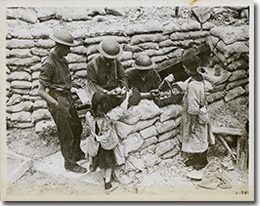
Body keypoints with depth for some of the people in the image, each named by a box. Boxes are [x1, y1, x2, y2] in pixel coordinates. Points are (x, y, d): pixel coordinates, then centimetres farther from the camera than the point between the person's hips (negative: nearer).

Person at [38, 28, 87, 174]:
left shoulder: (62, 60, 5)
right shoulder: (49, 64, -22)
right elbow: (41, 91, -23)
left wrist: (69, 99, 12)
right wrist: (57, 105, -28)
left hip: (67, 98, 9)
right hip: (58, 102, -9)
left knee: (77, 127, 21)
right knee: (67, 135, 3)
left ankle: (77, 153, 42)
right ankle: (70, 163, 21)